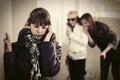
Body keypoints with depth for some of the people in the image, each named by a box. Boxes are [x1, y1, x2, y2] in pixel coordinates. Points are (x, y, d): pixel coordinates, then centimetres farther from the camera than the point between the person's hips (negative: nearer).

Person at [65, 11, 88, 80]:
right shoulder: (68, 28, 5)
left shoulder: (81, 28, -12)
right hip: (71, 56, 6)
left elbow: (85, 42, -22)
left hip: (80, 57, -5)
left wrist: (72, 35, -21)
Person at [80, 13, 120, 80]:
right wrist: (87, 33, -27)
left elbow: (114, 40, -24)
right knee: (103, 72, 6)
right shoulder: (89, 30, -10)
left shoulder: (102, 26, -28)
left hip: (114, 49, -5)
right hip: (104, 51, 5)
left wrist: (105, 51, -26)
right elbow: (92, 45, -15)